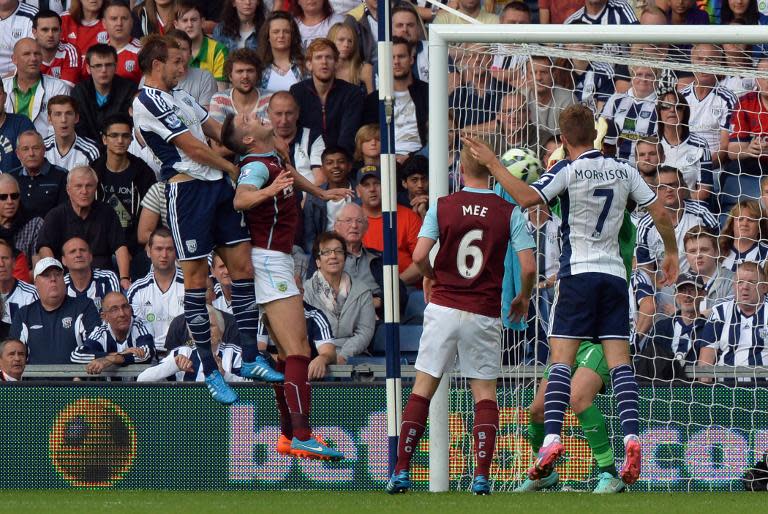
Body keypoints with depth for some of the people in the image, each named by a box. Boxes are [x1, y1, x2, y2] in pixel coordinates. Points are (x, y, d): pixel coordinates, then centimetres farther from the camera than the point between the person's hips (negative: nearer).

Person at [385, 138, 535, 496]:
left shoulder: (442, 207, -1)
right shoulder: (509, 212, -2)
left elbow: (419, 255, -9)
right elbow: (528, 265, -8)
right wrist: (524, 298, 13)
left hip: (443, 306, 0)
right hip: (485, 315, 0)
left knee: (422, 389, 7)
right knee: (485, 393, 8)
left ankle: (401, 472, 2)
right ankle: (482, 476, -4)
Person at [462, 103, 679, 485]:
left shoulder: (568, 171, -7)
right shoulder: (624, 171, 8)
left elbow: (526, 197, -21)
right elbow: (660, 213, 11)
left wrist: (492, 163, -11)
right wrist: (671, 253, 26)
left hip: (578, 273, -4)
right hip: (615, 274, 4)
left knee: (561, 358, -5)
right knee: (619, 361, 1)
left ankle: (552, 437, -19)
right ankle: (631, 437, -14)